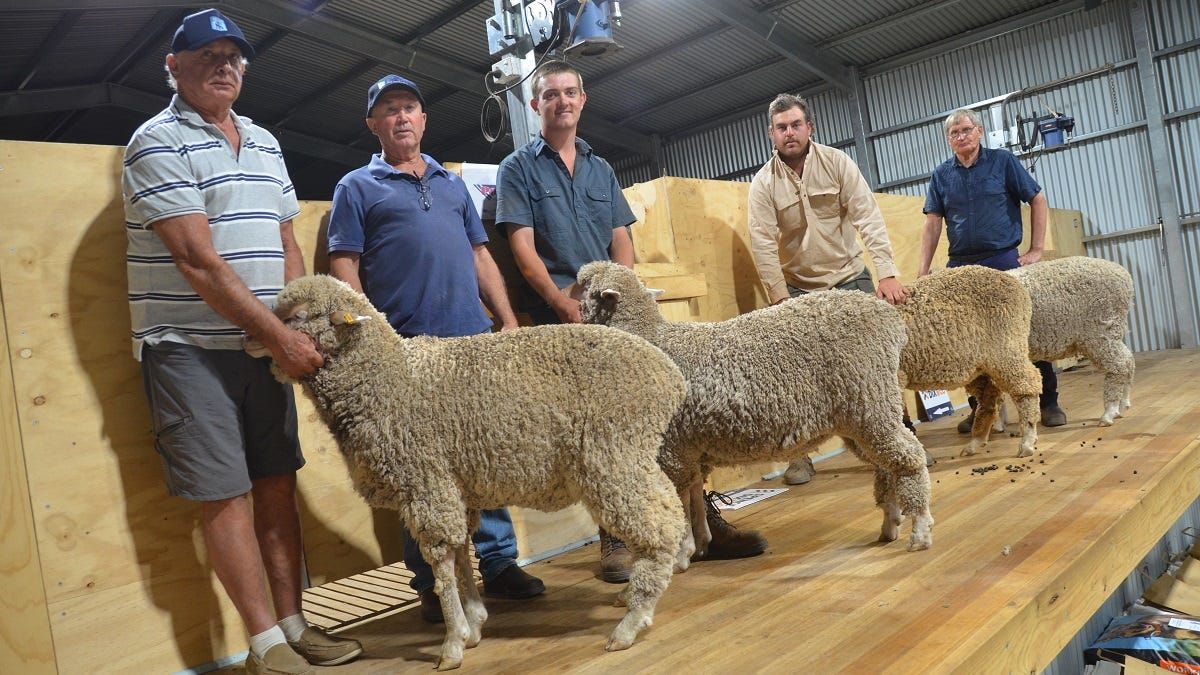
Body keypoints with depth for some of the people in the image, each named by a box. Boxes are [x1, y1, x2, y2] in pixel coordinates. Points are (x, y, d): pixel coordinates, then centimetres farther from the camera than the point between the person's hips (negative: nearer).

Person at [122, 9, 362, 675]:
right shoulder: (158, 142, -6)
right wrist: (281, 337, -17)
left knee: (277, 481, 9)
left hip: (265, 342, 6)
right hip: (189, 346, -6)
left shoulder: (264, 143, 15)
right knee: (224, 493, -2)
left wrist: (303, 327, 2)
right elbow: (198, 260, -16)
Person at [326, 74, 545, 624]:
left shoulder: (452, 183, 23)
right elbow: (344, 266, 1)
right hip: (407, 349, -4)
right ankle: (432, 583, 14)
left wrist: (508, 320, 11)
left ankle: (498, 563, 19)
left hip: (474, 341, 4)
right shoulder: (357, 187, 9)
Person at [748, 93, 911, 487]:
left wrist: (887, 274, -21)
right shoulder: (764, 184, -7)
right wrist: (781, 300, -18)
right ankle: (800, 453, 10)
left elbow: (868, 218, -12)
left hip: (851, 278, 1)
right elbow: (763, 245, -12)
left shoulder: (837, 163, -6)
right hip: (801, 289, 0)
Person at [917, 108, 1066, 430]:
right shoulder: (941, 175, 8)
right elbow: (933, 224, 6)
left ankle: (1049, 402, 13)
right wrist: (923, 270, -2)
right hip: (961, 266, 3)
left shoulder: (1002, 162, 2)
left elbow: (1038, 200, 3)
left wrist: (1036, 250, -3)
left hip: (1004, 261, -2)